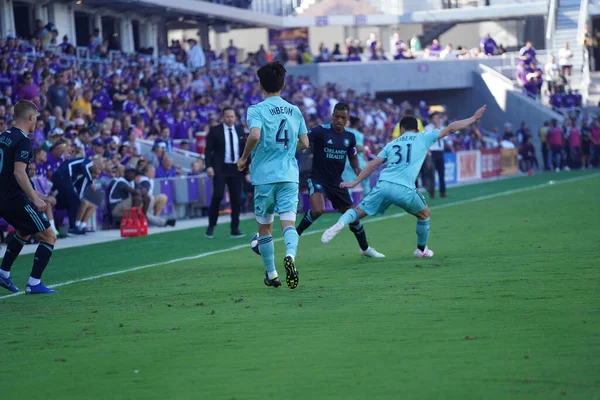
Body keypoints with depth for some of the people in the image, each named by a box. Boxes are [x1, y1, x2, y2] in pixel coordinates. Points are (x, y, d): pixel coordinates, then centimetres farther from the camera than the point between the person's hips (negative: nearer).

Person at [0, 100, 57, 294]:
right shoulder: (23, 140, -15)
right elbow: (19, 172, -25)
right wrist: (36, 199, -26)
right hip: (16, 199, -9)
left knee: (24, 232, 32)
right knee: (49, 236, 0)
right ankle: (34, 283, -3)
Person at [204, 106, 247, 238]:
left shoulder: (240, 130, 11)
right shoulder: (215, 131, 0)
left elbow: (245, 149, 14)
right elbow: (208, 150, -2)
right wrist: (209, 166, -14)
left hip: (236, 168, 4)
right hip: (220, 168, -4)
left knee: (236, 199, 1)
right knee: (218, 196, -13)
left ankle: (235, 229, 7)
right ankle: (211, 227, 2)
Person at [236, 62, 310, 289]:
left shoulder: (257, 110, -5)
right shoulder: (295, 111, 9)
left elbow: (255, 135, -22)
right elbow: (304, 144, 10)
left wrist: (244, 158, -7)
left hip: (264, 175, -2)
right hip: (289, 175, 2)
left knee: (265, 226, 13)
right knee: (288, 222, -8)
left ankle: (271, 275, 20)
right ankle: (290, 255, -38)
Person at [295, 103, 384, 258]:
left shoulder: (350, 137, 3)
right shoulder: (320, 131, -15)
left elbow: (353, 158, 16)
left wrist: (357, 169, -3)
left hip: (336, 182, 5)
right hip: (318, 179, -5)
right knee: (318, 210, -31)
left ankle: (365, 248, 31)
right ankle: (295, 234, -8)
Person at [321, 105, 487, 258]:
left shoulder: (392, 143, 24)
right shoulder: (423, 138, 16)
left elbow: (373, 164, 19)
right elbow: (450, 128, 16)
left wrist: (355, 182, 23)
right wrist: (474, 118, 26)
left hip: (384, 185, 2)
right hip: (404, 190, -2)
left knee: (359, 212, 7)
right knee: (424, 214, 26)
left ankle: (341, 223, -25)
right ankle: (421, 249, 35)